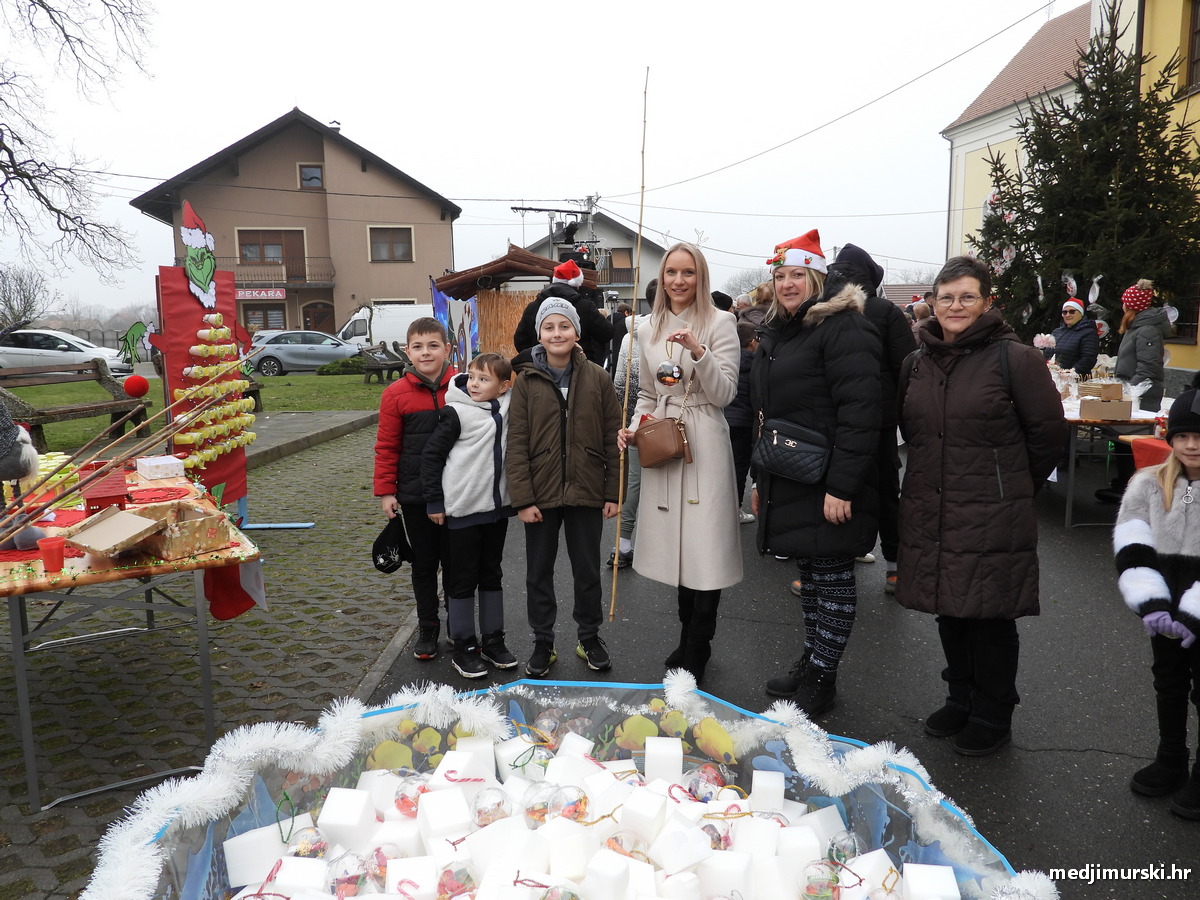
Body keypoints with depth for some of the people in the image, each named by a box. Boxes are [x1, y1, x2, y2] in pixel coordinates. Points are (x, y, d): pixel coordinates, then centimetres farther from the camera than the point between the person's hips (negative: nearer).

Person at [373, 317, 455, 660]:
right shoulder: (396, 393, -5)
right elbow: (387, 447, -1)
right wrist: (385, 491, -4)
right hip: (415, 494, 0)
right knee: (424, 563, 13)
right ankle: (428, 628, 27)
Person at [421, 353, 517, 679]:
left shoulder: (505, 408, 0)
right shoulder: (456, 412, -12)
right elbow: (432, 455, -9)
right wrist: (435, 502, -9)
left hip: (497, 508, 5)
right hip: (463, 511, -5)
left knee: (492, 575, 15)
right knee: (462, 580, 5)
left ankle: (493, 640, 28)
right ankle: (464, 647, 17)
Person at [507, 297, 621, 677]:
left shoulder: (597, 379, -2)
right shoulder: (527, 381, -3)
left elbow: (612, 438, 0)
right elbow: (516, 444, -5)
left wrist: (613, 493, -2)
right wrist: (522, 498, -11)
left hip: (585, 491, 0)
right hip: (541, 494, 0)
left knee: (587, 570, 14)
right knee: (538, 573, 11)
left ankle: (590, 638, 32)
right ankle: (542, 644, 27)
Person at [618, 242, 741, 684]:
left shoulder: (720, 323, -2)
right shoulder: (649, 329, 12)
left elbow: (724, 394, -8)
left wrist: (698, 351, -21)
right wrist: (633, 427, 2)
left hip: (704, 444, -4)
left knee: (704, 546, -4)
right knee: (676, 544, 9)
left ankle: (694, 657, 9)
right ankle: (690, 639, 27)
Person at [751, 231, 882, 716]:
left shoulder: (843, 327, -13)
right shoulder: (777, 332, 17)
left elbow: (859, 413, -21)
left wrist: (841, 486, -24)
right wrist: (761, 477, 22)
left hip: (828, 486, -9)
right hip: (788, 483, 9)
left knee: (832, 576, 2)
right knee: (809, 572, 17)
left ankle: (821, 679, 13)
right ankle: (811, 660, 30)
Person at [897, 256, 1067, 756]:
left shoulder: (1015, 359, -7)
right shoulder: (917, 363, 9)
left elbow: (1048, 433, -2)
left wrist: (1012, 486, 6)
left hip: (993, 518, -5)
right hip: (930, 514, 5)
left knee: (990, 617, 5)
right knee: (949, 612, 15)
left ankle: (993, 716, 23)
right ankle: (960, 700, 34)